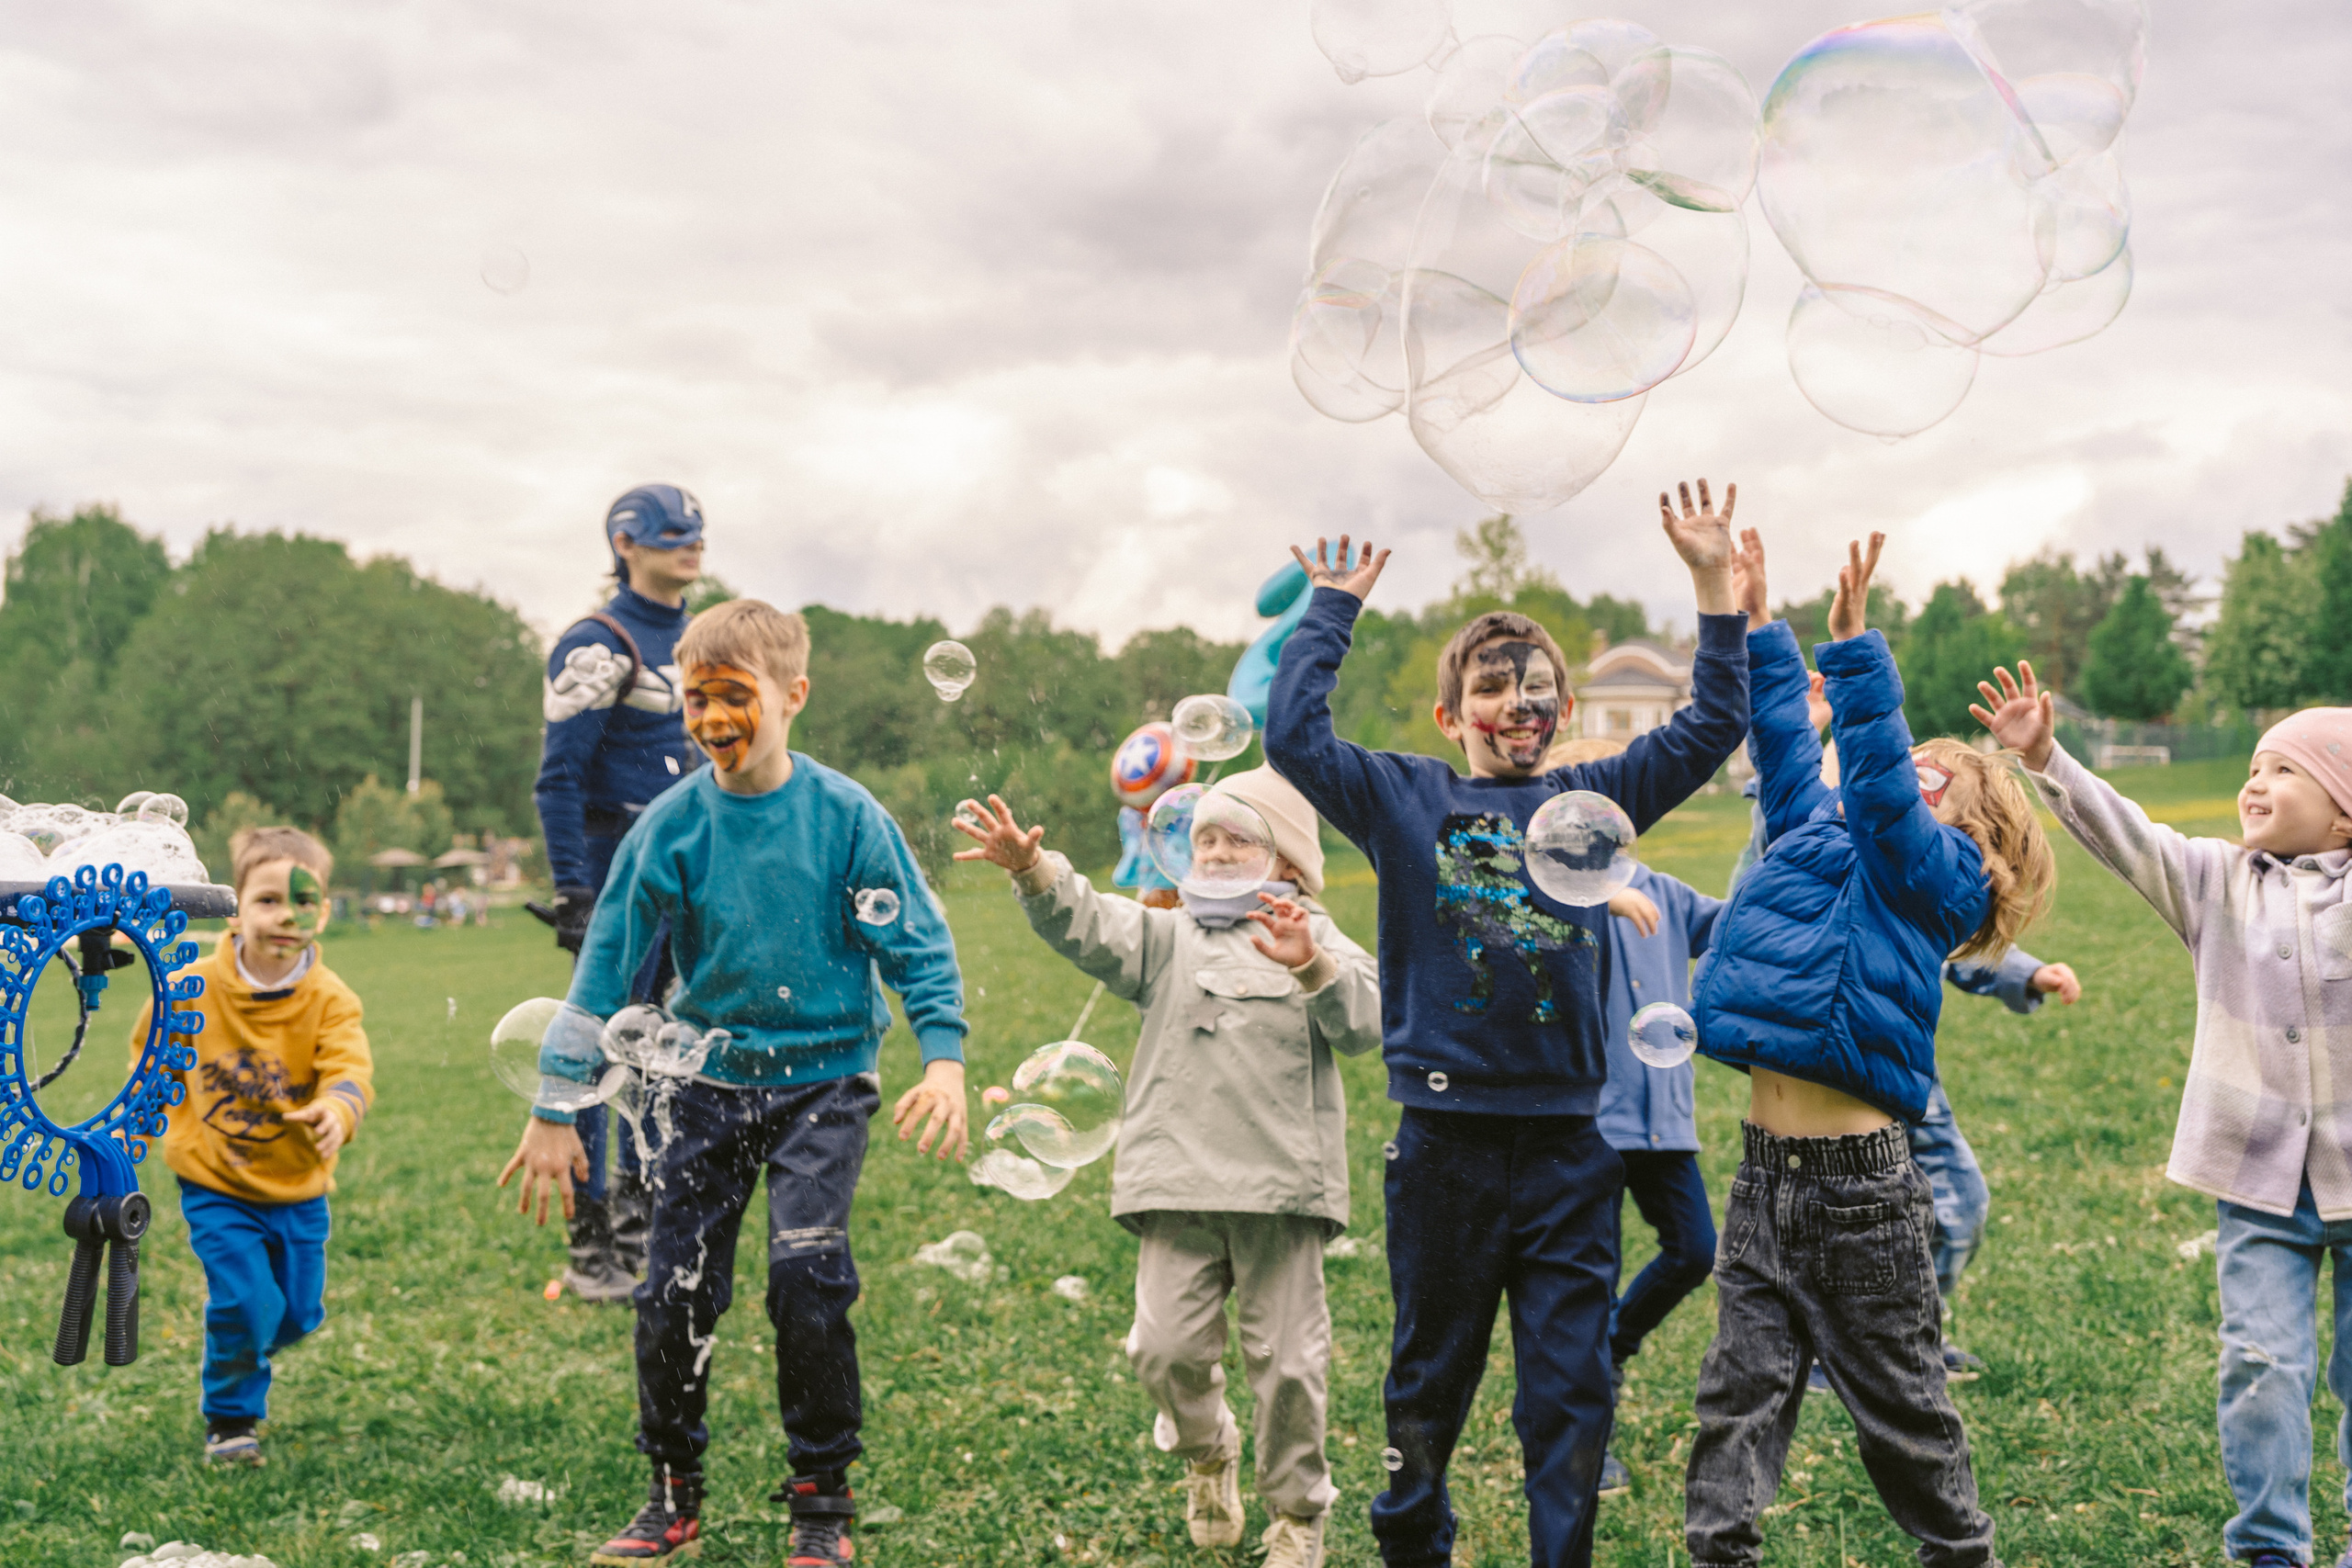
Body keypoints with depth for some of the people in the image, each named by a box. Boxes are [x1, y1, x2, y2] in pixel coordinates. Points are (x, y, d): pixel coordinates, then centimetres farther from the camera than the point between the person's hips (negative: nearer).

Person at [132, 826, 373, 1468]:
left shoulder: (330, 1000, -15)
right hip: (216, 1185, -2)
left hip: (299, 1188, 2)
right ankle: (230, 1418, 12)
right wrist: (170, 1113, 1)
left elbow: (349, 1067, -31)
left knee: (298, 1312, 13)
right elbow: (152, 1052, 8)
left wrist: (338, 1110, -51)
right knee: (245, 1302, -13)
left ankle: (241, 1353, 47)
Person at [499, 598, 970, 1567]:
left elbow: (917, 947, -4)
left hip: (823, 1079, -3)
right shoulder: (671, 826, -5)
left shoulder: (847, 816, -10)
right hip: (709, 1085, 3)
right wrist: (555, 1110, 2)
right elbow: (605, 967, 1)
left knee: (806, 1270, -17)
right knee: (676, 1293, 3)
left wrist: (944, 1061, -18)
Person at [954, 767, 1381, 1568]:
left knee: (1286, 1358, 2)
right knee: (1166, 1344, -5)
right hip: (1179, 1182, 2)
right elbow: (1091, 926, -1)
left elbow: (1363, 1020, -10)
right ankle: (1207, 1450, 26)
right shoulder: (1169, 939, 16)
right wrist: (1035, 871, -20)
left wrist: (1314, 969, -29)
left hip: (1281, 1186, -2)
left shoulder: (1317, 942, 7)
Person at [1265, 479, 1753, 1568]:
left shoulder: (1593, 801, 9)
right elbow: (1292, 735, -7)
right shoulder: (1405, 799, 3)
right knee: (1430, 1377, 13)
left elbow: (1712, 725, 8)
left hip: (1569, 1144, 1)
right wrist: (1332, 611, -2)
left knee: (1572, 1387, 6)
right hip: (1444, 1139, -1)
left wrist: (1713, 580, 3)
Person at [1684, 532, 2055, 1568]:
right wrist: (1757, 624, 19)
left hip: (1857, 1181, -6)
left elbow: (1879, 785, -19)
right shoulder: (1820, 836, 15)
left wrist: (1852, 644, -26)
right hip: (1764, 1170, 6)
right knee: (1739, 1396, 3)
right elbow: (1788, 748, 22)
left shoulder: (1932, 873, -3)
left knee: (1900, 1403, 9)